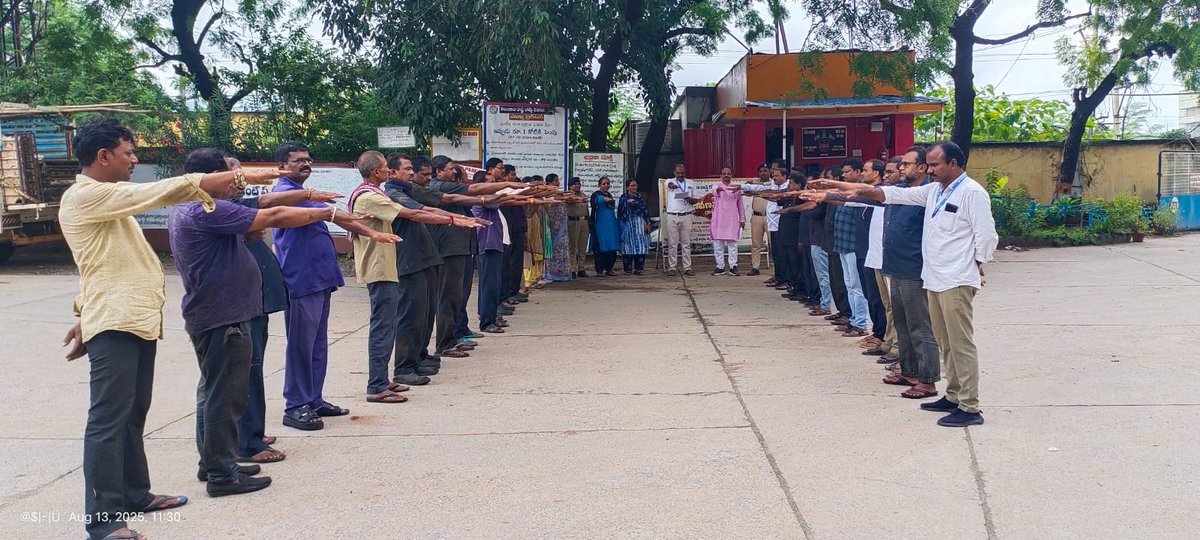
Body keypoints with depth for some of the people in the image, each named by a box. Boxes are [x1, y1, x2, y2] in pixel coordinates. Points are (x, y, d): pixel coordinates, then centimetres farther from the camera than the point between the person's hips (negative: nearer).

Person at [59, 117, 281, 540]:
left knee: (133, 414, 16)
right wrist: (238, 177, -20)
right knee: (108, 420, -9)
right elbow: (162, 191, -20)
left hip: (137, 319, 10)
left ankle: (134, 495, 26)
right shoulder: (85, 196, -12)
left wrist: (85, 315, 27)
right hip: (114, 324, -10)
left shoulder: (104, 199, 21)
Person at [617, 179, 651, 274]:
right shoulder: (624, 197, 3)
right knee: (628, 245, -1)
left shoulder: (640, 197, 14)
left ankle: (639, 267, 0)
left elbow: (645, 210, 11)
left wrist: (647, 223, 6)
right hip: (628, 224, -3)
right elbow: (621, 212, -2)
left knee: (640, 245, -3)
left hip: (640, 224, 3)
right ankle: (628, 267, 5)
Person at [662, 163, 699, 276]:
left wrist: (690, 200, -10)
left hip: (686, 216, 2)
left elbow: (695, 200, 14)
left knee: (686, 243, 2)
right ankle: (671, 268, 3)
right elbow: (670, 185, -23)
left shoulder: (690, 183, 12)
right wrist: (672, 186, -48)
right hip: (672, 216, -2)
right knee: (672, 243, -1)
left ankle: (687, 268, 4)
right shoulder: (670, 182, 3)